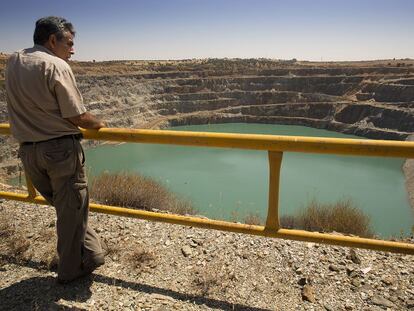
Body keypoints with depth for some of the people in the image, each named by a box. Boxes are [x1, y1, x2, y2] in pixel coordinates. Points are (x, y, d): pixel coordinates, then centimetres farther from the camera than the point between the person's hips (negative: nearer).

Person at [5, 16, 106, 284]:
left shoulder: (13, 62, 9)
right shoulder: (57, 66, -13)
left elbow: (25, 106, 14)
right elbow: (78, 117, -15)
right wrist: (99, 124, 3)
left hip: (27, 150, 7)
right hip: (61, 149, -7)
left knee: (64, 206, 18)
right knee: (72, 209, 9)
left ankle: (93, 253, 30)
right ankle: (71, 269, 23)